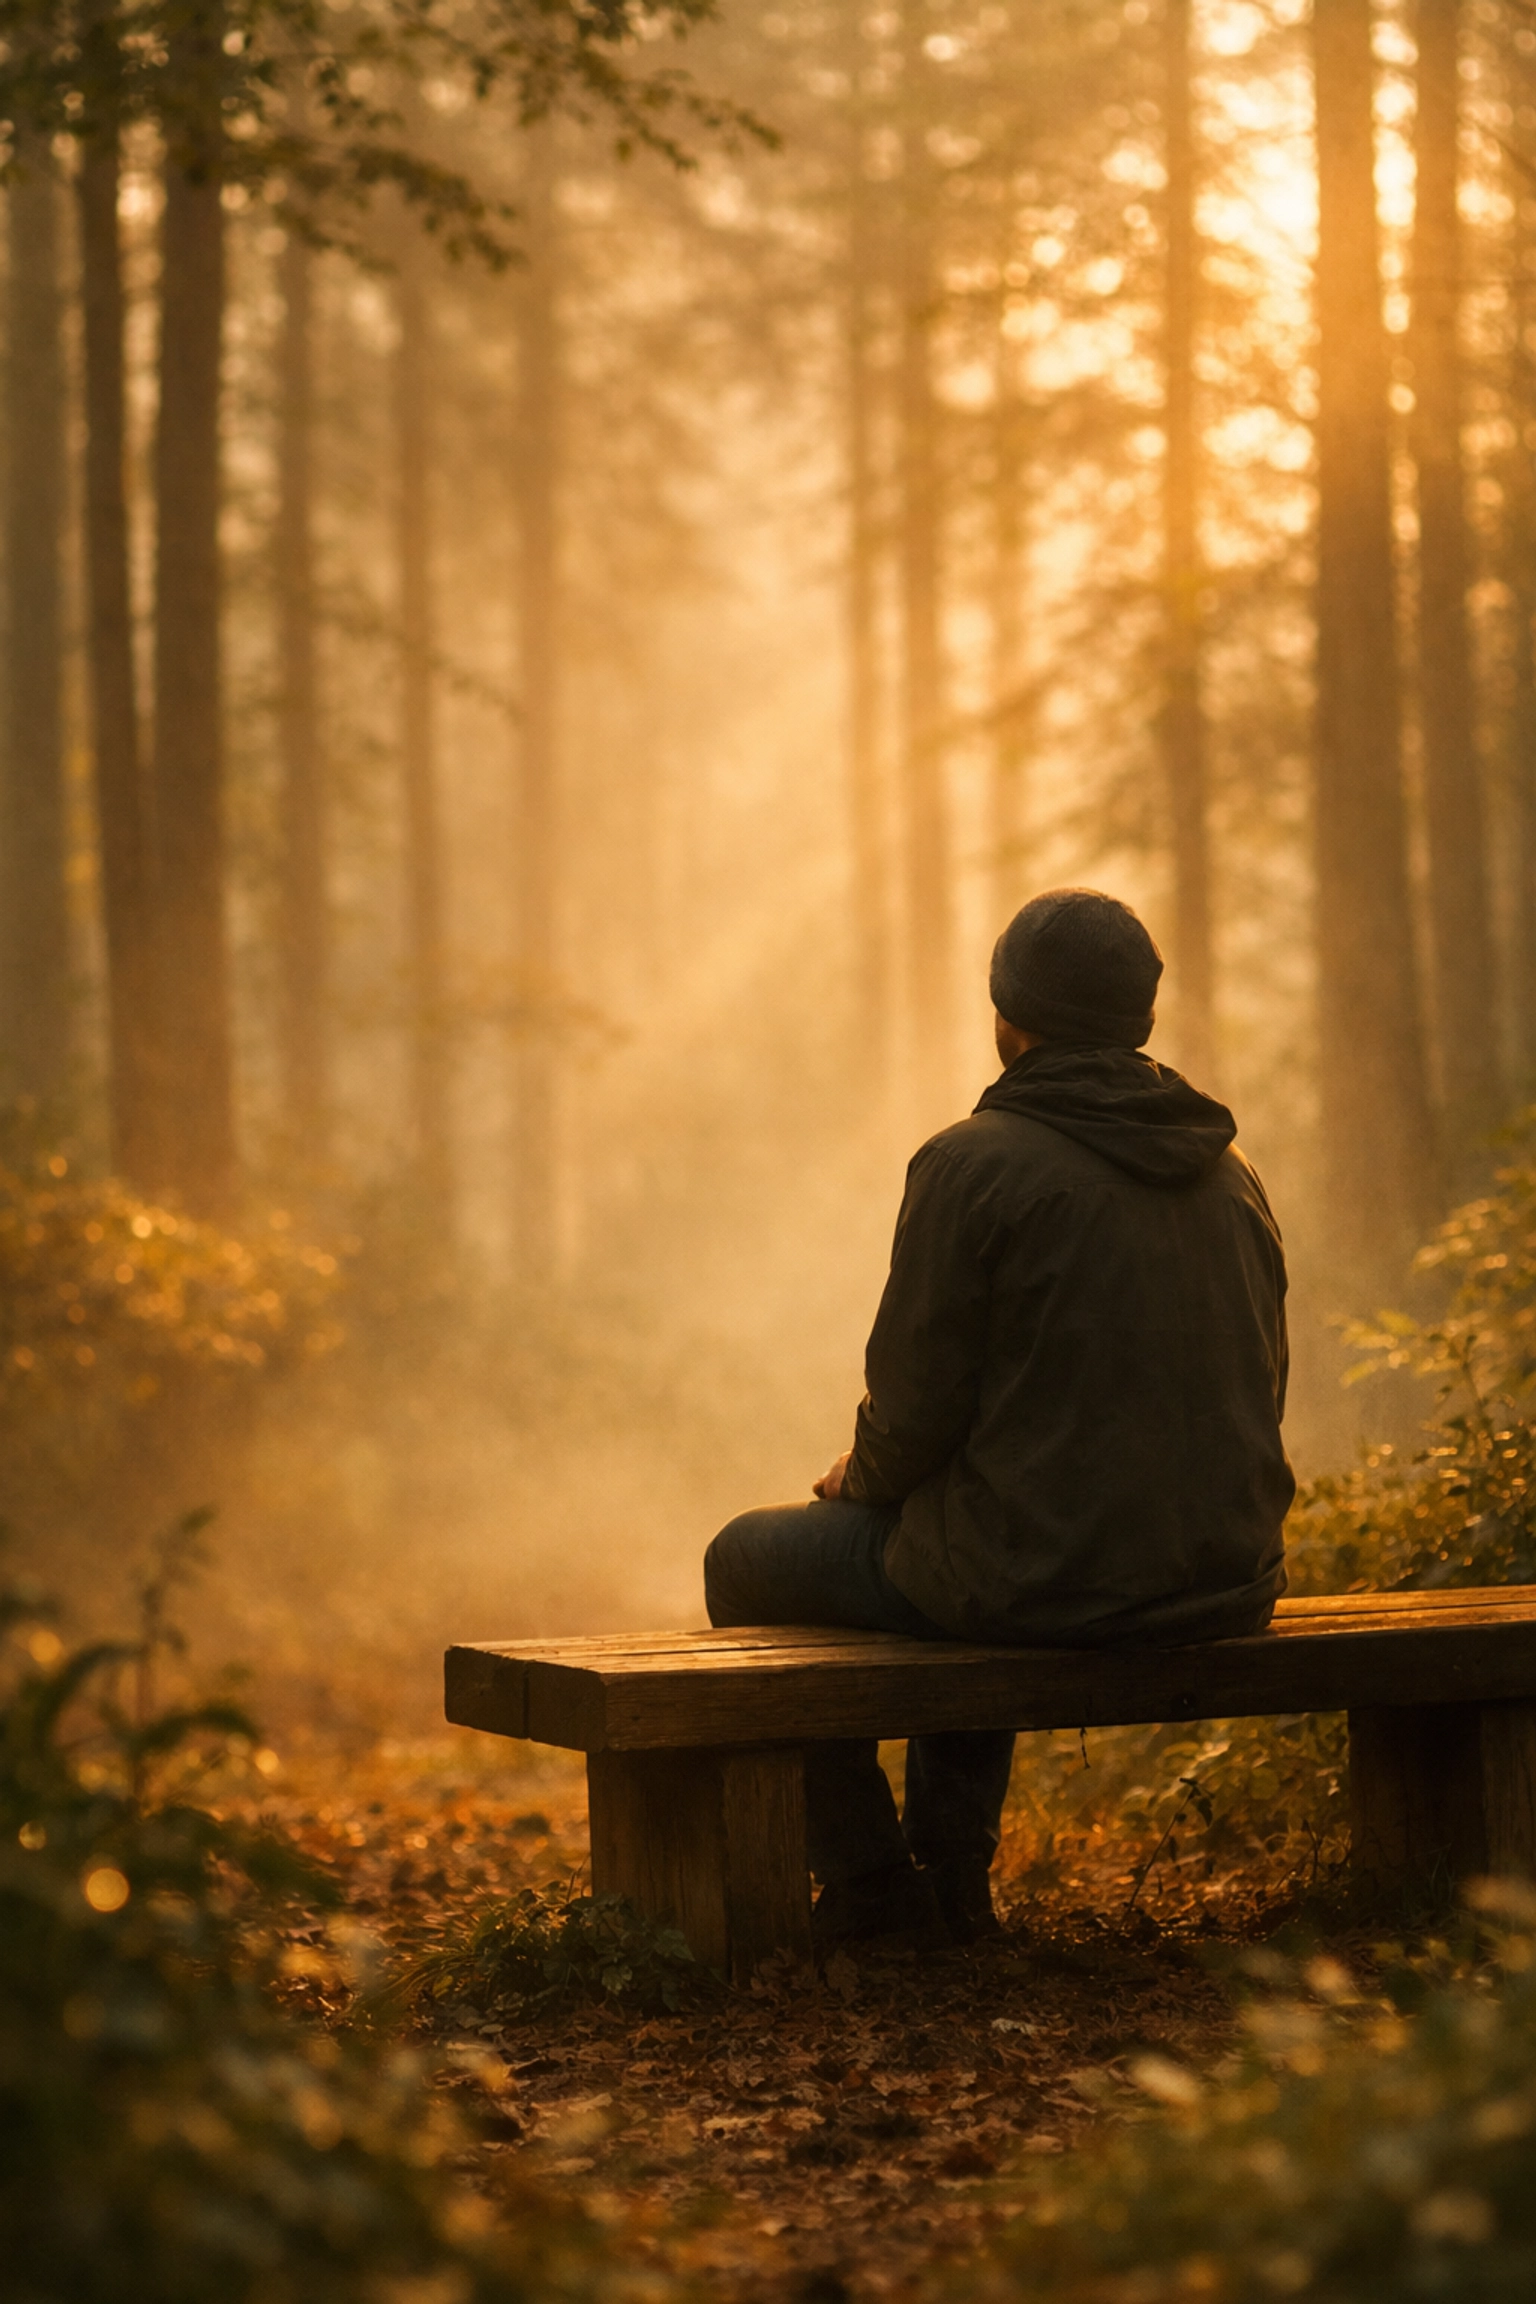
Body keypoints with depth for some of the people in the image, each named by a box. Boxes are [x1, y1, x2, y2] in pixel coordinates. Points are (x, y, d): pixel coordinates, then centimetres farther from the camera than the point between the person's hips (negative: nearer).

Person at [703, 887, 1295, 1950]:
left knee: (749, 1562, 20)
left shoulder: (974, 1164, -12)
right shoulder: (1231, 1172, 8)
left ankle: (872, 1898, 22)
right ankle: (952, 1879, 36)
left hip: (1044, 1581, -7)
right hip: (1222, 1585, 7)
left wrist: (863, 1482, 12)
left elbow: (917, 1409, -13)